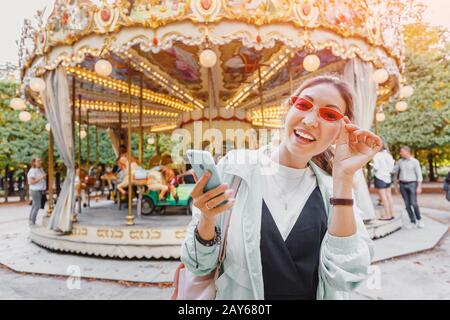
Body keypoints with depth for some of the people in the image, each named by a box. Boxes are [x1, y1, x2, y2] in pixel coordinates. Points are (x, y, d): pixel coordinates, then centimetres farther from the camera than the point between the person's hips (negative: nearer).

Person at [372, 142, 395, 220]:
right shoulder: (389, 156, 9)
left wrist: (372, 164, 4)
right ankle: (392, 214, 17)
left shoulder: (377, 155, -9)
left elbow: (376, 167, -15)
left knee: (383, 197, -4)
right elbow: (391, 169, 8)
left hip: (380, 177, -7)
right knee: (389, 196, 12)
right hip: (388, 178, 7)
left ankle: (387, 215, -2)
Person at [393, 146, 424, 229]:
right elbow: (394, 171, 15)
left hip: (412, 184, -4)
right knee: (407, 204, 1)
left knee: (413, 203, -11)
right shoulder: (400, 161, 7)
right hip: (403, 185, 4)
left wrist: (419, 187, -15)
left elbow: (419, 175, -8)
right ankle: (413, 222, 10)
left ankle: (419, 219, 12)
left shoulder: (415, 161, -6)